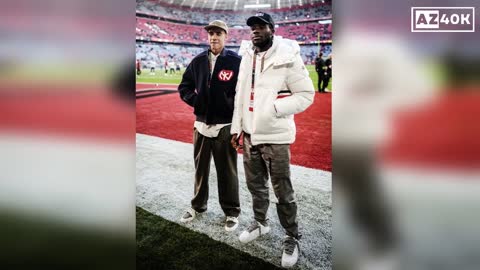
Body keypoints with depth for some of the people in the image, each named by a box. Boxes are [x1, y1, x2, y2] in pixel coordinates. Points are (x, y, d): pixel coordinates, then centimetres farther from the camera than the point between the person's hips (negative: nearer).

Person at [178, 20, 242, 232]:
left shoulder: (236, 61, -5)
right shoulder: (198, 61, 7)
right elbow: (184, 86, 15)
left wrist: (231, 105, -18)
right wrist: (195, 100, -1)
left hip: (225, 126, -4)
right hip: (201, 123, 5)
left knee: (227, 171, 4)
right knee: (200, 167, 17)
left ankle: (231, 212, 21)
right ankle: (198, 205, 35)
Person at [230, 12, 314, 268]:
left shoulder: (288, 55, -10)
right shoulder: (246, 57, 9)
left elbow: (306, 94, -10)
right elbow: (240, 95, 13)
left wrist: (274, 109, -21)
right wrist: (236, 127, 11)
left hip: (275, 135, -6)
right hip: (249, 134, 6)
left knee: (283, 191, 3)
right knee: (255, 184, 20)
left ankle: (292, 238, 22)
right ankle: (260, 223, 42)